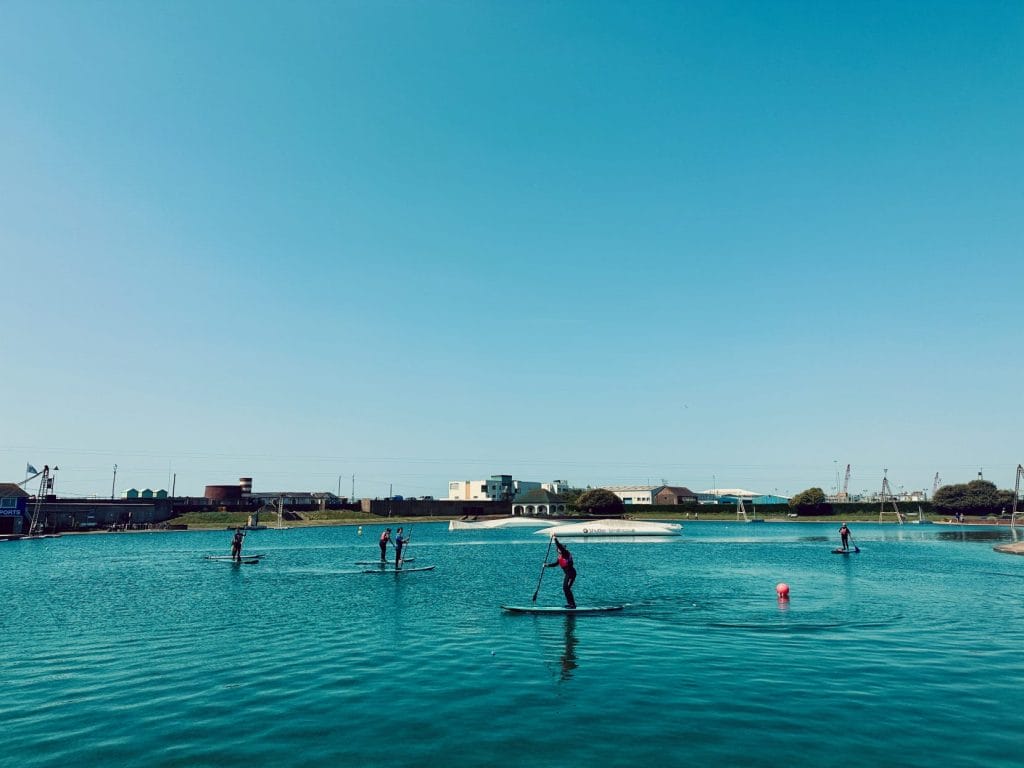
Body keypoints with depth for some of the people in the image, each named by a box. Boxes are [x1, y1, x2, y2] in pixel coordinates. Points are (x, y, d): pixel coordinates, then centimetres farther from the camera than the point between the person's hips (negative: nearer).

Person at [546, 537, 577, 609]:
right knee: (564, 588, 13)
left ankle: (573, 604, -7)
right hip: (568, 573, 10)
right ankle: (570, 603, 22)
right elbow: (556, 563, 22)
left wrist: (555, 539, -28)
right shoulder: (560, 556, 13)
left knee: (567, 588, -11)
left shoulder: (566, 553, -13)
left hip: (571, 573, -10)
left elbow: (560, 546, -28)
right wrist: (547, 565, 14)